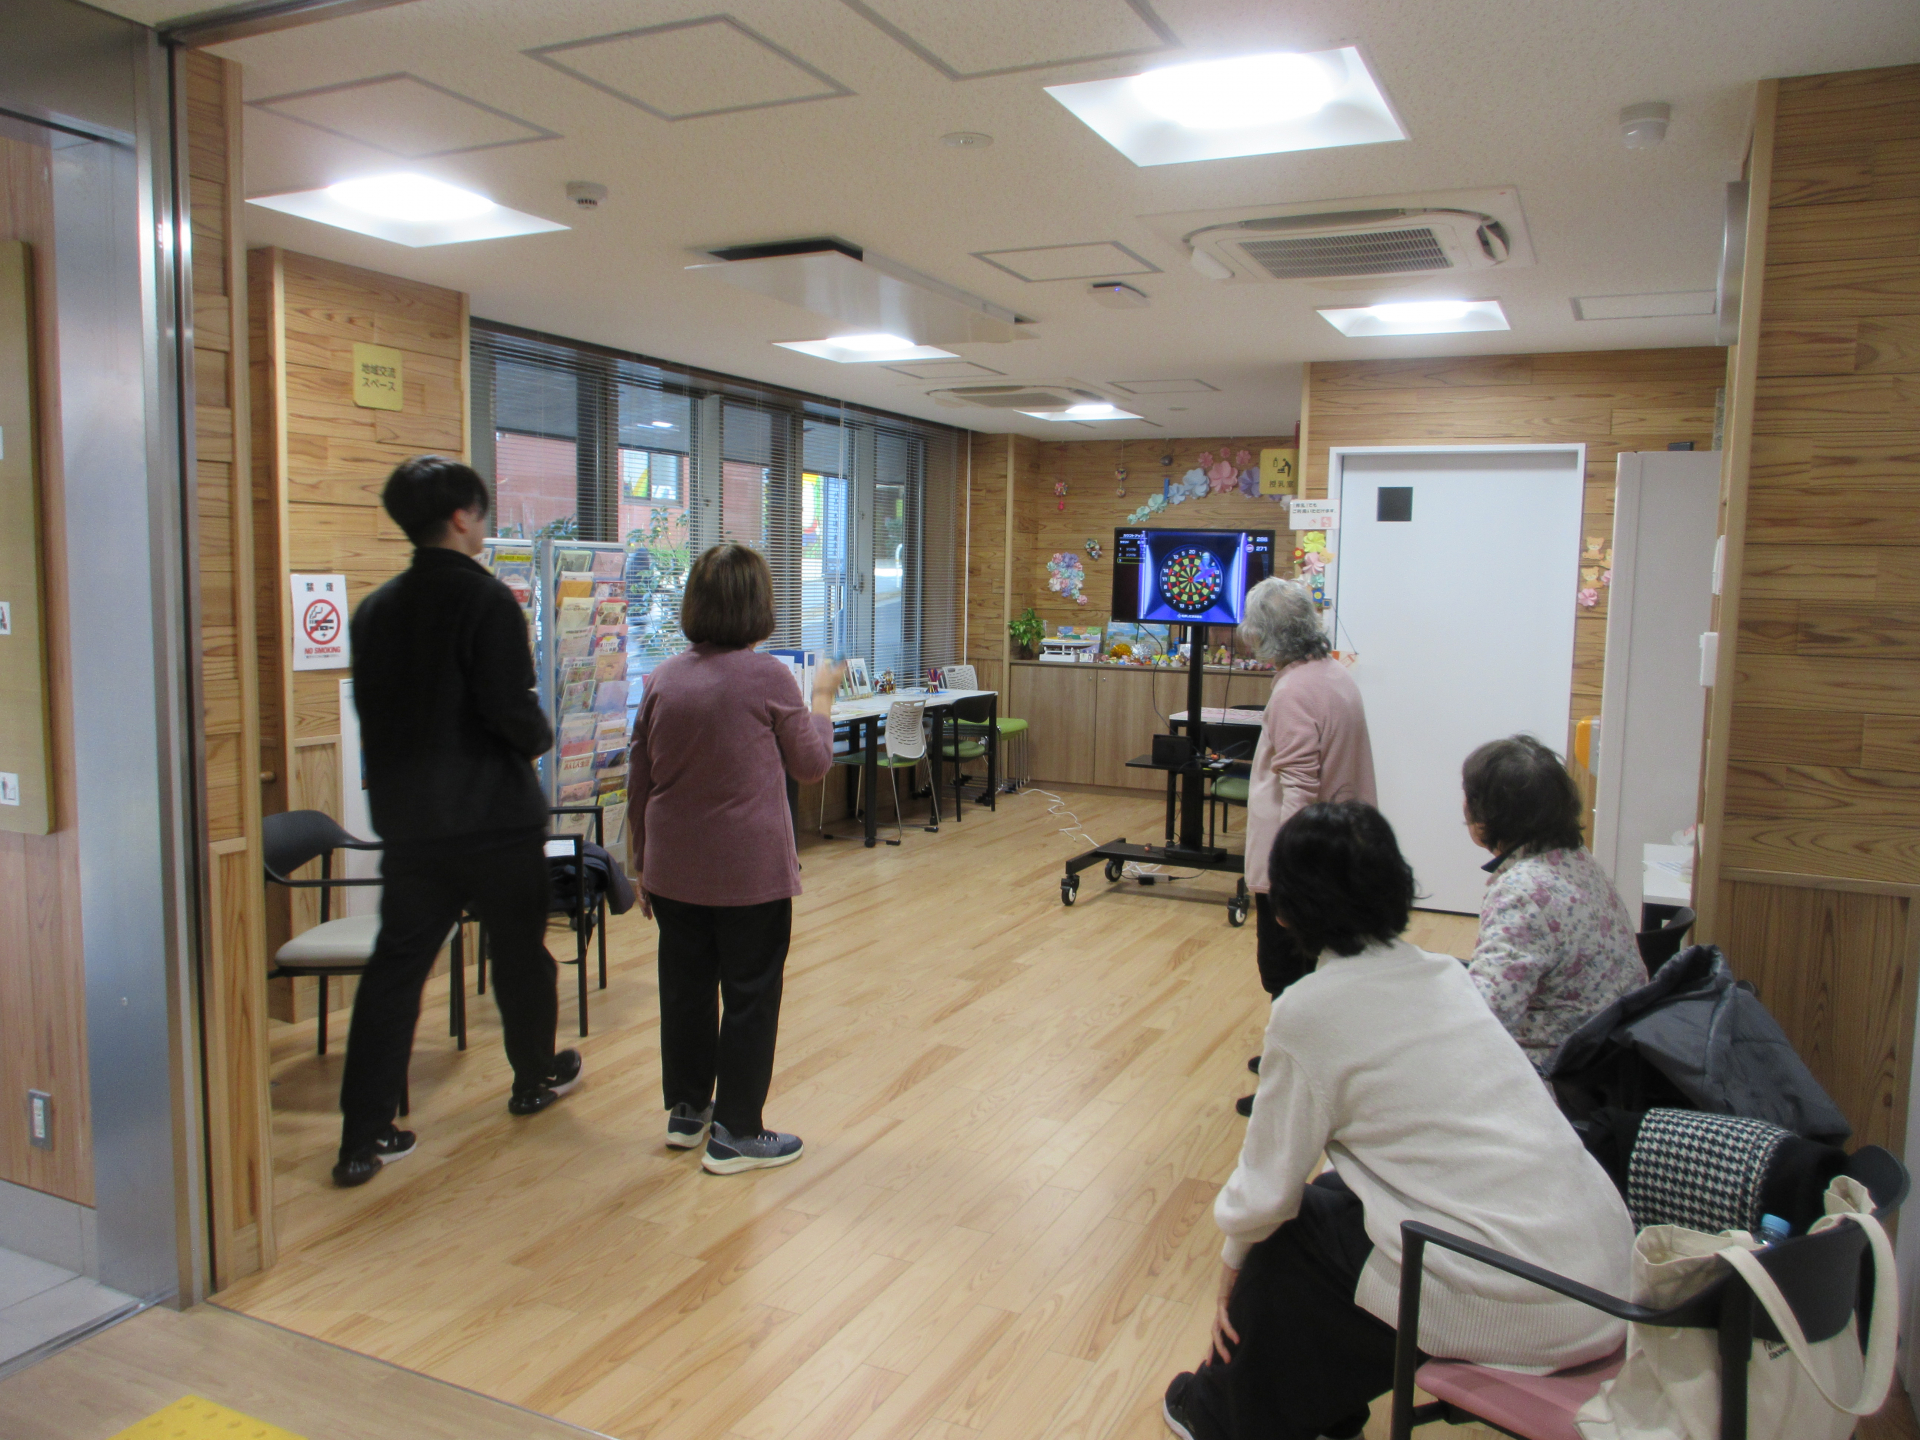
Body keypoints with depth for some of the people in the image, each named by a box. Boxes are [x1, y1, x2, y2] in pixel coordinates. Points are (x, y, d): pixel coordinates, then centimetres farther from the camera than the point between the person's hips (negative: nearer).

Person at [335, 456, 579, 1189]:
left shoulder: (374, 609, 5)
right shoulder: (486, 600, -14)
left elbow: (373, 711, 10)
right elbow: (512, 712, -20)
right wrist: (541, 737, 0)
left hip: (408, 821, 5)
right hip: (495, 820, -5)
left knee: (395, 965, 7)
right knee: (519, 951, 15)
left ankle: (363, 1137, 8)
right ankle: (536, 1078, 35)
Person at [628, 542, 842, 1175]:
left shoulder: (662, 679, 2)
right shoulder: (767, 677, -13)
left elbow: (638, 782, 8)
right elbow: (812, 764, -1)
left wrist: (642, 863, 19)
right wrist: (822, 696, 13)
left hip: (674, 869, 5)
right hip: (750, 871, -5)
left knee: (685, 987, 17)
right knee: (750, 995, 6)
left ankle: (686, 1110, 33)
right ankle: (736, 1134, 14)